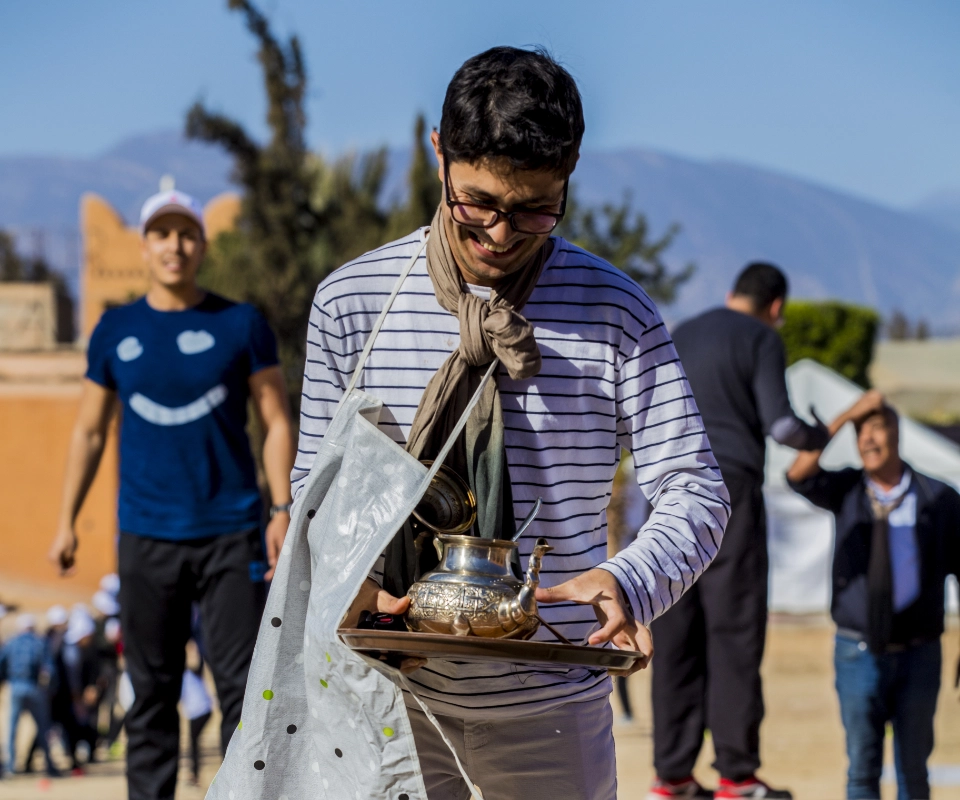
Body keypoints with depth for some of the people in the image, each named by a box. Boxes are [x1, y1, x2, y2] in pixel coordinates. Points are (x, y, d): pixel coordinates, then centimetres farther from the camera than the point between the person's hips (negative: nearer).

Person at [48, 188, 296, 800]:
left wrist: (283, 509, -7)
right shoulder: (116, 331, 8)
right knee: (152, 687, 5)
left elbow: (277, 421, 3)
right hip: (147, 536, 2)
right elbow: (90, 431, 13)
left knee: (244, 682, -4)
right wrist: (67, 520, 6)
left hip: (232, 531, -1)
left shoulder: (241, 324, 3)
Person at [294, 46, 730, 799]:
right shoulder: (351, 301, -2)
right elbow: (315, 483, 4)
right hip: (394, 690, 0)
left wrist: (630, 581, -28)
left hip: (551, 708, 0)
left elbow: (693, 491, -7)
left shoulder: (616, 312, -5)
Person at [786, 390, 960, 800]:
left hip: (918, 655, -1)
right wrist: (845, 417, -18)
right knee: (862, 767, 3)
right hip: (859, 653, 1)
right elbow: (798, 475, -16)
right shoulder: (846, 490, 3)